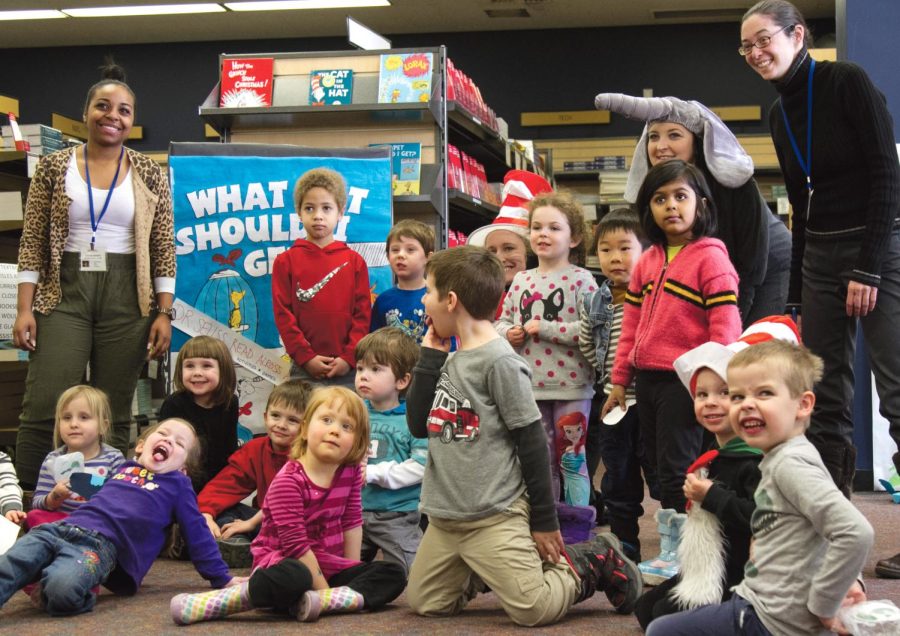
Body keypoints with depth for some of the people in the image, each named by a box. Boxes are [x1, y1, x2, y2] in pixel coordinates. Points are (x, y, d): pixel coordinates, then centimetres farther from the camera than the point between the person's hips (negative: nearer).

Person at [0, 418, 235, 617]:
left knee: (62, 588, -38)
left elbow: (197, 534, 18)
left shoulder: (178, 485, 17)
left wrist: (222, 578, 18)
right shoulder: (125, 468, 31)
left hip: (100, 544, -5)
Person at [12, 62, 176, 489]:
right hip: (64, 294, 0)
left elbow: (164, 249, 5)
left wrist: (163, 313, -2)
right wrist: (24, 309, -4)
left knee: (114, 416, 2)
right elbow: (32, 244, 4)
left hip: (127, 299, 1)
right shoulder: (55, 167, 5)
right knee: (43, 410, -9)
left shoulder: (148, 174, 6)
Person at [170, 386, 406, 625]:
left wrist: (353, 574, 5)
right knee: (292, 578, -43)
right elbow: (295, 544, -21)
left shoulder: (351, 472, 1)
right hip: (285, 561, -7)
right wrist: (326, 589, -20)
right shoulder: (288, 480, -18)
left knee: (394, 575, -12)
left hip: (328, 565, 7)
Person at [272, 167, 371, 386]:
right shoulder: (286, 261, 5)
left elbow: (363, 314, 4)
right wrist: (306, 357, -9)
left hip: (347, 368, 1)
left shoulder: (354, 261, 8)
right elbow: (283, 314, 0)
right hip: (304, 369, -1)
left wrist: (349, 358, -7)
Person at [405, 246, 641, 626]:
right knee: (425, 604, 10)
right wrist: (430, 356, 1)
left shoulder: (499, 362, -15)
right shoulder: (449, 360, 10)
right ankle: (490, 574, 29)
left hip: (495, 517, -8)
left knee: (533, 609, -14)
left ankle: (592, 563, 11)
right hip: (445, 516, 8)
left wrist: (545, 520, -11)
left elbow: (532, 444, -14)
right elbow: (418, 425, 4)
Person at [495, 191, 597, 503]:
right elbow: (502, 320, 20)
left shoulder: (580, 279, -7)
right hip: (531, 385, 5)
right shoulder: (521, 280, 10)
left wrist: (544, 328, -17)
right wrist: (508, 332, -3)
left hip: (570, 385, -5)